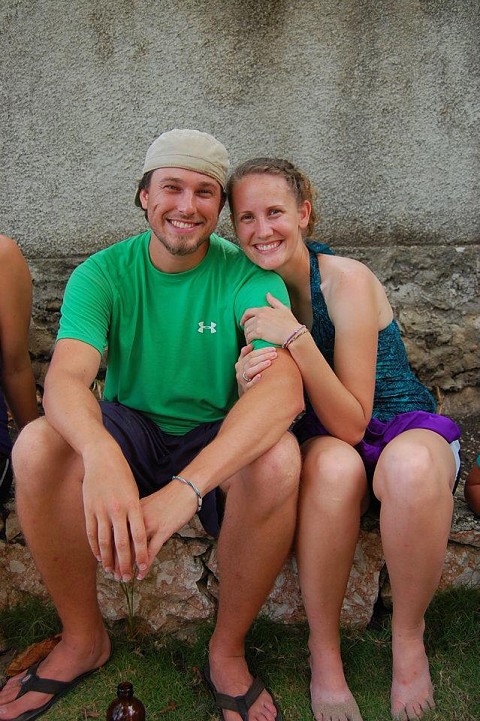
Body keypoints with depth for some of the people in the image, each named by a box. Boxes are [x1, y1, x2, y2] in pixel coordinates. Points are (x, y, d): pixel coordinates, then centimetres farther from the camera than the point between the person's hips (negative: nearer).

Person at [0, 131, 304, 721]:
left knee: (279, 458, -33)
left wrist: (186, 487, -45)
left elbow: (285, 387, -30)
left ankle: (227, 651, -8)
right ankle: (84, 639, -3)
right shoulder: (102, 274, -8)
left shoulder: (249, 278, -13)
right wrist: (100, 455, -49)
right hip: (128, 429, 2)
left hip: (217, 440, -1)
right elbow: (66, 376, -25)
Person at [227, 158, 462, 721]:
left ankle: (408, 636, -11)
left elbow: (354, 423, -21)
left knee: (410, 466, -38)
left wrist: (296, 339, -32)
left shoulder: (347, 281, -18)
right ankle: (324, 651, -15)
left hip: (402, 427, -2)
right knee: (333, 464, -36)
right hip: (320, 439, 2)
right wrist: (246, 385, -26)